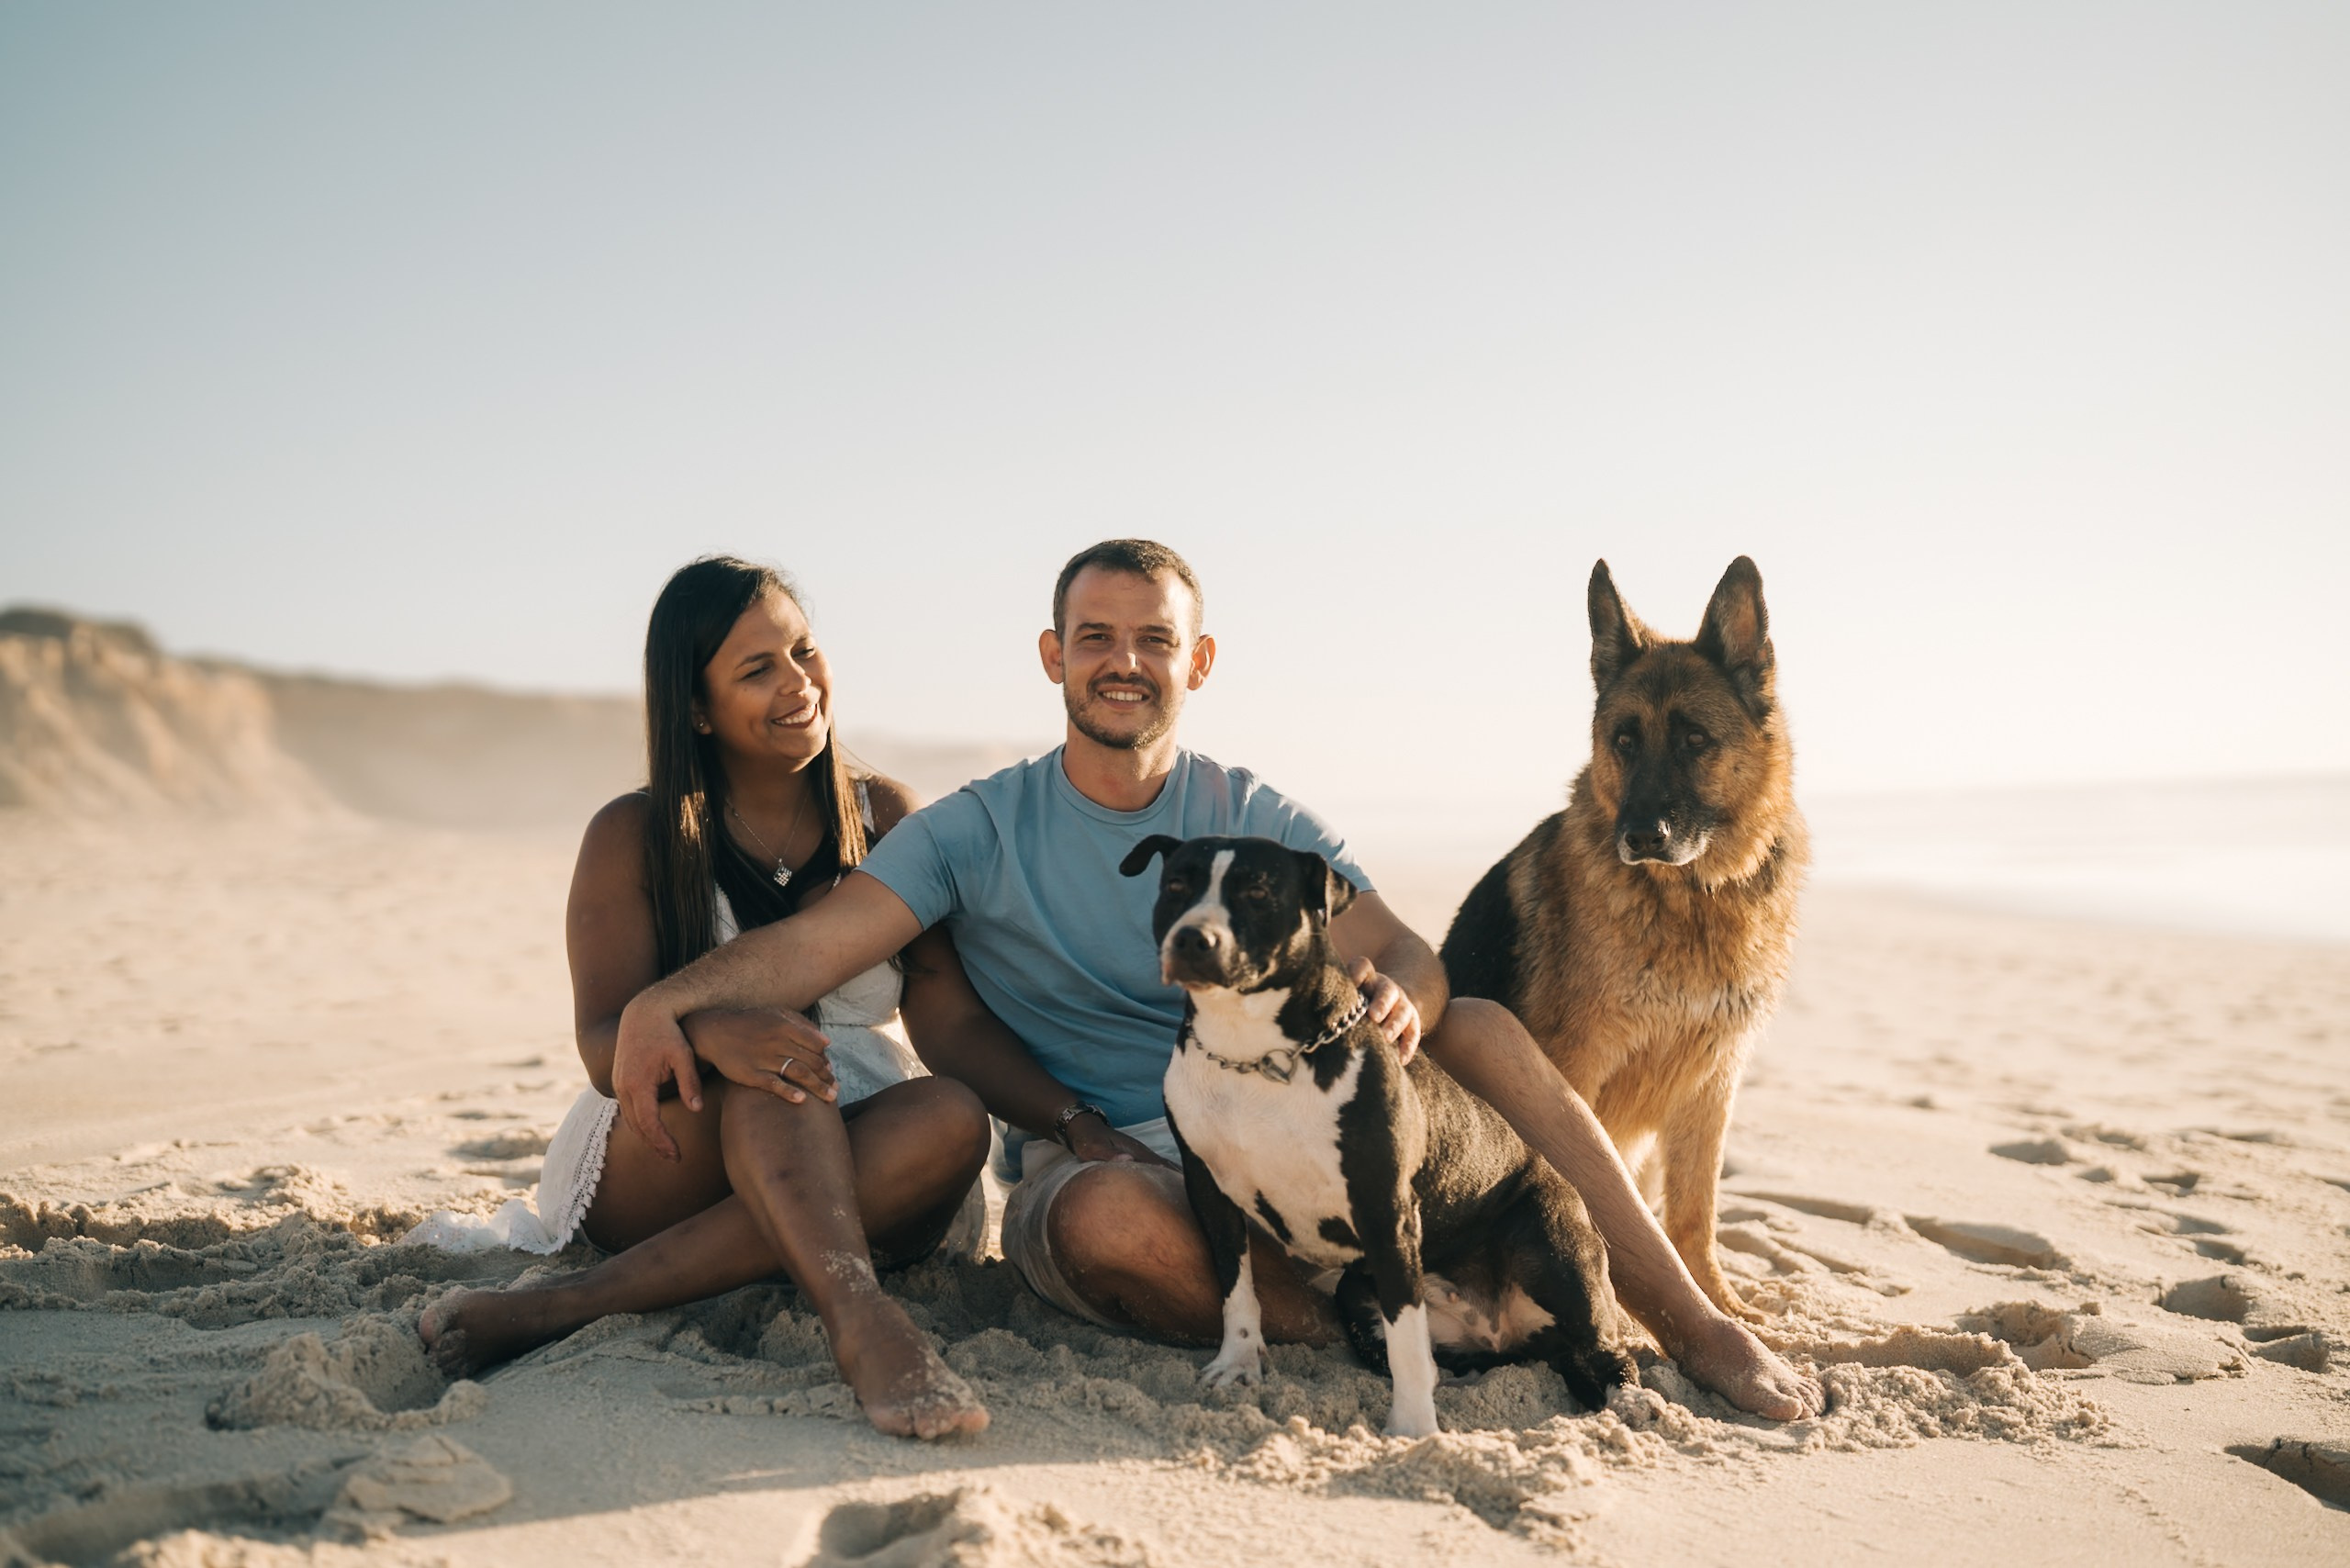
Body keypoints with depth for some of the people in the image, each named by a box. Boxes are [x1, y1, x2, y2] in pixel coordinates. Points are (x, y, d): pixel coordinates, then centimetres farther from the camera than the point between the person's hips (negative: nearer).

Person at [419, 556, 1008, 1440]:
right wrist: (704, 1030, -34)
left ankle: (571, 1305, -34)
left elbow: (951, 1019, -2)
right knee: (772, 1067, -31)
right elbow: (605, 1048, -10)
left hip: (856, 1182, 2)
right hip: (659, 1183, -2)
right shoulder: (633, 837, 2)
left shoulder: (887, 819, 7)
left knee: (953, 1119, -30)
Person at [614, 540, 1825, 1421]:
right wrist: (665, 999, -32)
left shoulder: (1259, 822, 6)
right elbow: (815, 944, -13)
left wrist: (1402, 1002, -32)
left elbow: (1408, 957, -6)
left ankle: (1689, 1323, -12)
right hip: (1103, 1159, -2)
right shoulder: (979, 830, 0)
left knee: (1483, 1030, -19)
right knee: (1113, 1220, -39)